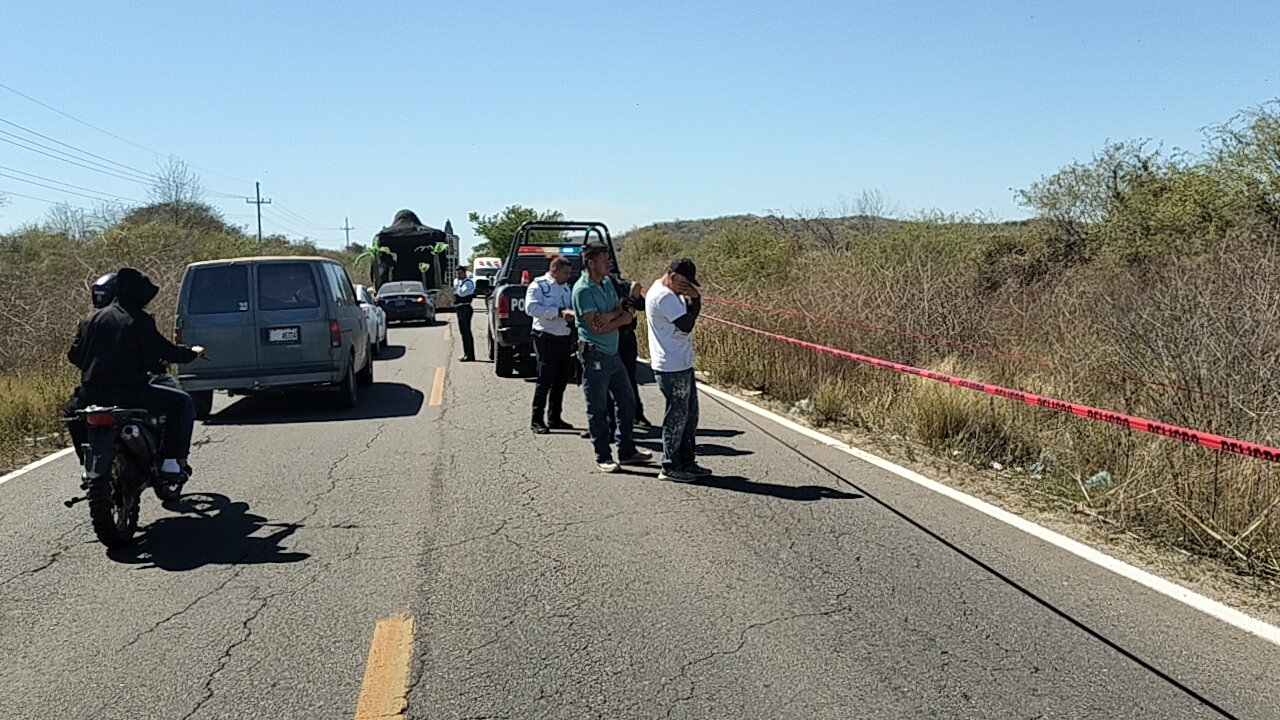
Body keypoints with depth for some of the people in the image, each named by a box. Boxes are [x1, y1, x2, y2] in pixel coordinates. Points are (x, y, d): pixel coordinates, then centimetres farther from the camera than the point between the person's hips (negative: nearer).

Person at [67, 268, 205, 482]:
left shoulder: (96, 318, 11)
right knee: (183, 403, 7)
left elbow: (75, 354, 14)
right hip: (129, 391, -6)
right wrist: (191, 352, 15)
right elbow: (163, 350, -2)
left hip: (92, 394, 7)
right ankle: (173, 461, 1)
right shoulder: (140, 320, -6)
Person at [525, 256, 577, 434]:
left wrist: (573, 313, -8)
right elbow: (531, 308, -18)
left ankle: (554, 418, 22)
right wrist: (559, 312, -23)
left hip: (565, 338, 7)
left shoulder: (567, 288, 17)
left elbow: (573, 307, 18)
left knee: (561, 380, 12)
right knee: (545, 380, -5)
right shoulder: (538, 285, -5)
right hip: (546, 337, -7)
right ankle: (537, 420, 3)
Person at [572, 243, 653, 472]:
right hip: (595, 356, -9)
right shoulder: (582, 290, -16)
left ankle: (627, 451, 26)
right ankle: (603, 457, 13)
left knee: (627, 402, 14)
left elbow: (624, 311, 6)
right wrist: (622, 317, -7)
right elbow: (597, 327, -20)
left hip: (613, 353, 9)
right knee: (597, 408, 3)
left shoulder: (608, 282, 10)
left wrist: (610, 315, -16)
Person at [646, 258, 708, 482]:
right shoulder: (664, 296, -19)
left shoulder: (669, 293, 14)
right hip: (672, 367, -11)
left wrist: (694, 298, -3)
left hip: (682, 364, 11)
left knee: (690, 413, 16)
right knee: (677, 416, -2)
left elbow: (692, 314, 16)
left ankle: (686, 462, 25)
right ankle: (670, 467, 7)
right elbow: (686, 324, -23)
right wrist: (691, 300, -9)